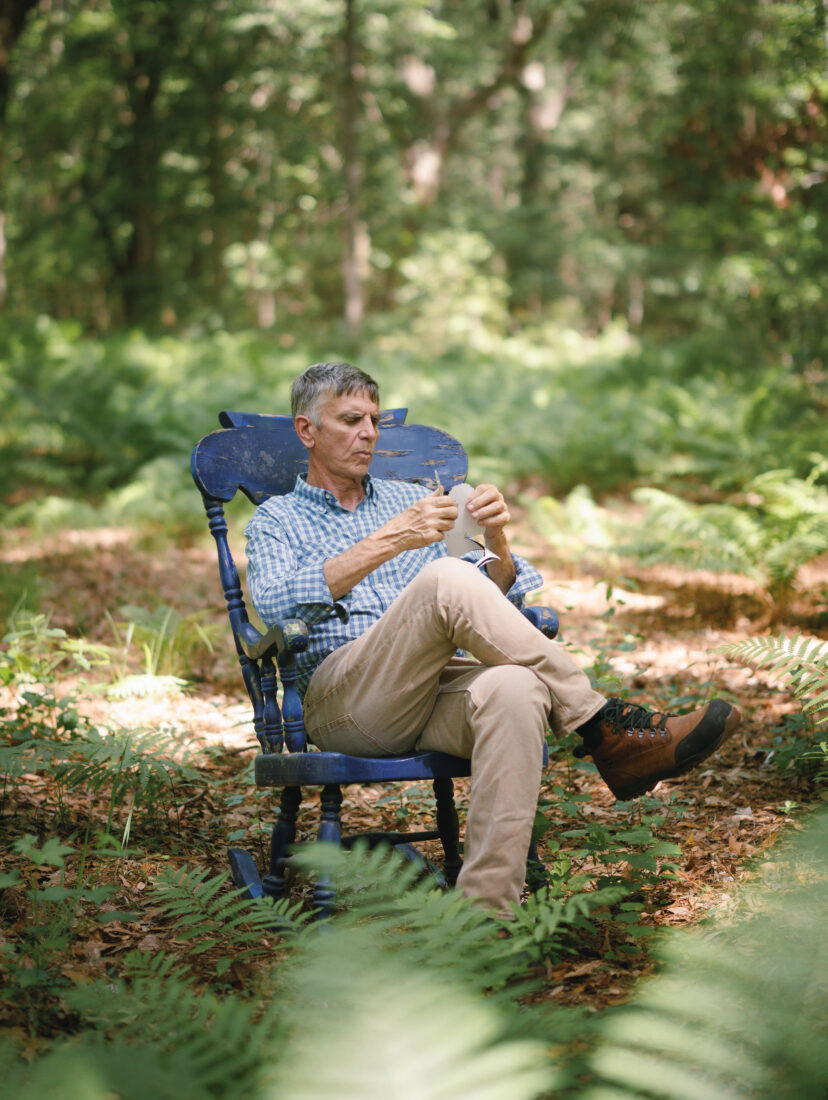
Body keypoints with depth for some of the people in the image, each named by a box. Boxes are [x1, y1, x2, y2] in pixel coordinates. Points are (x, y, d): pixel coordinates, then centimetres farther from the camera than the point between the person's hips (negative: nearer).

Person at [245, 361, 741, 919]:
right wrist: (390, 542, -14)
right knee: (446, 578, -31)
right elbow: (275, 604, -7)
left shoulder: (411, 499, 29)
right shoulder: (277, 519, 18)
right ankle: (604, 729, -25)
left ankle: (486, 910, -45)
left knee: (515, 689, -36)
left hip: (442, 690, 3)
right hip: (341, 702, -3)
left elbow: (501, 598, 19)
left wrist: (497, 541, -4)